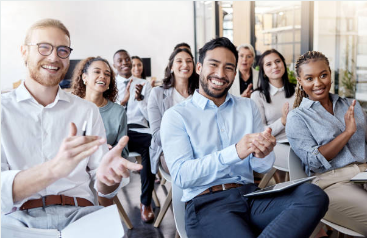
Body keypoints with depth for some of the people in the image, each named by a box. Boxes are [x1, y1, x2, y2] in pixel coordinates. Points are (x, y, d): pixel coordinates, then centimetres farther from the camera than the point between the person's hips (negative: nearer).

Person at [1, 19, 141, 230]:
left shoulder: (88, 111, 12)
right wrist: (54, 168, -28)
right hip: (17, 216, -1)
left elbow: (103, 189, 7)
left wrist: (107, 175, -16)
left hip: (77, 213, 2)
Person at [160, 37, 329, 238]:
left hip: (250, 194, 6)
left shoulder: (248, 106, 14)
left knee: (314, 195, -22)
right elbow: (181, 175, -10)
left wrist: (261, 154, -16)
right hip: (206, 202, -6)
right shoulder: (175, 116, 3)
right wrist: (234, 152, -22)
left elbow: (262, 167, 10)